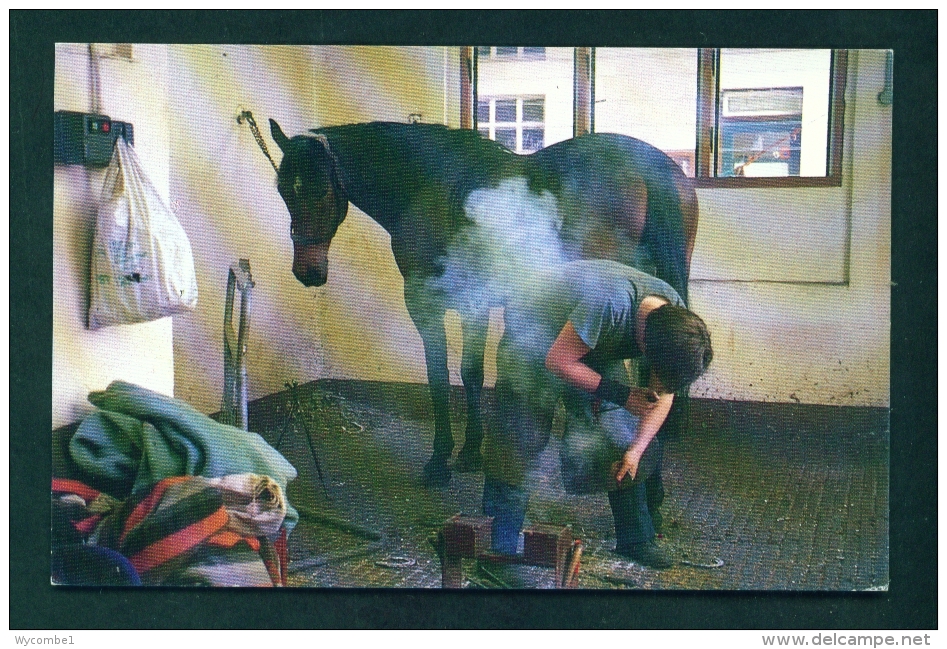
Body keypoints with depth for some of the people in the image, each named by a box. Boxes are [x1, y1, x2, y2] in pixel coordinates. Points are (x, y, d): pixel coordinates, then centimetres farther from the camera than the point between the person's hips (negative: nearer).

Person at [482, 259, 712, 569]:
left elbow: (663, 393, -7)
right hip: (533, 337, -6)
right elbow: (558, 361, -31)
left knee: (622, 439, 2)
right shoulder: (610, 302, -41)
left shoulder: (676, 319, -18)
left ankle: (635, 538, 16)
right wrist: (620, 394, -30)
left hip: (595, 347, 6)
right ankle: (499, 549, 0)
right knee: (519, 443, -10)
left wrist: (636, 448, -17)